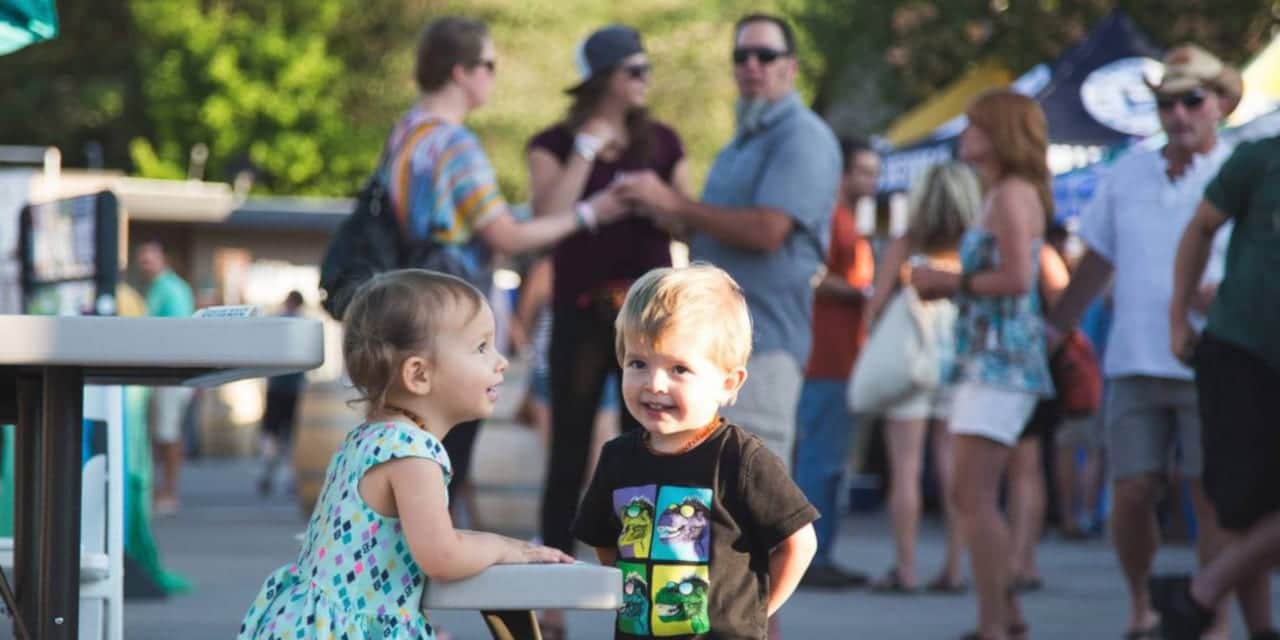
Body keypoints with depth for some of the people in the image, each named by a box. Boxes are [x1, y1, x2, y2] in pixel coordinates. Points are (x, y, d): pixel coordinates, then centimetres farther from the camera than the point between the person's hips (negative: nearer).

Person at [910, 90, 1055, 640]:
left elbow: (1017, 278, -19)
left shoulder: (1014, 193, -9)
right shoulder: (999, 196, 20)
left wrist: (951, 281, -10)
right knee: (968, 496, 15)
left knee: (976, 497, -13)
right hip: (985, 357, 10)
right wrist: (943, 285, 9)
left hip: (1002, 360, -10)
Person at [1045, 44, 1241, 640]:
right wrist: (1050, 333, 19)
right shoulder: (1128, 174, 12)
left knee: (1211, 497, -4)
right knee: (1132, 496, -1)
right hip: (1135, 366, 3)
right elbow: (1095, 263, 19)